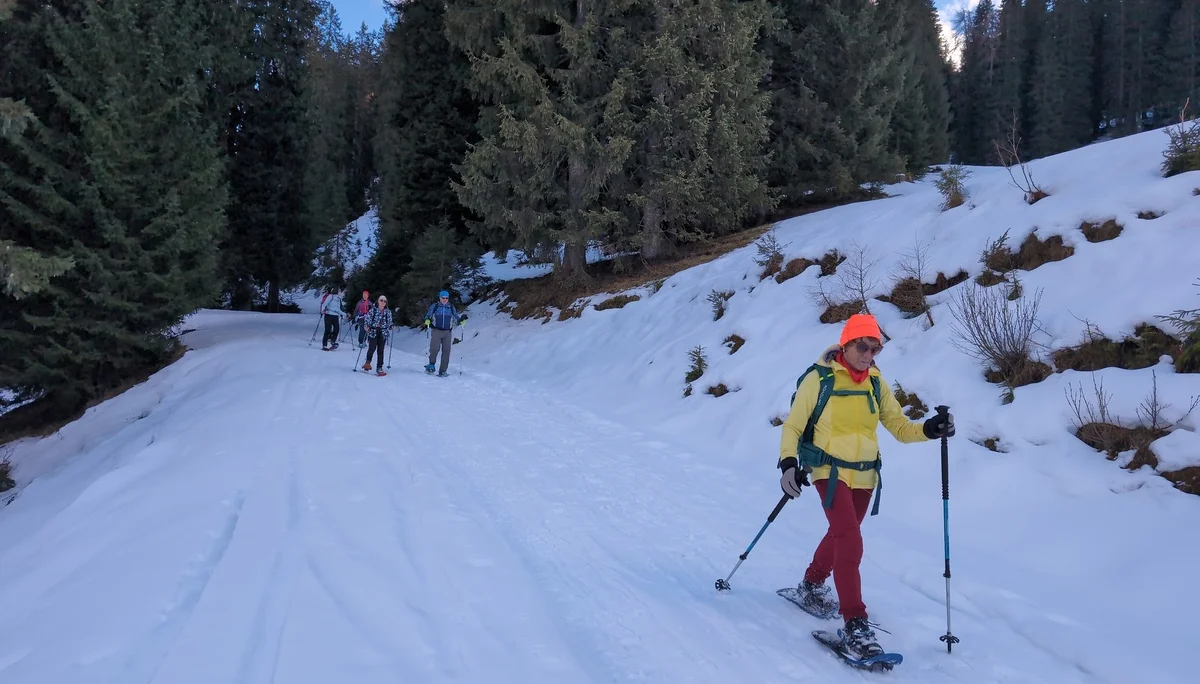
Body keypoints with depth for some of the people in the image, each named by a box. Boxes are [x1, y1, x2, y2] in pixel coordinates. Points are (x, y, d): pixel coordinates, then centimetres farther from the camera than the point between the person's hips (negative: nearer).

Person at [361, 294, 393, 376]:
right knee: (372, 348, -11)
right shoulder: (373, 310, 1)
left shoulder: (388, 312, 9)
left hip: (383, 334, 2)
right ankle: (368, 362, 17)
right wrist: (366, 326, -12)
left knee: (380, 351, 1)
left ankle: (379, 368, 5)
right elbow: (367, 319, 2)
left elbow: (389, 323, 17)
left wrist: (390, 329, 5)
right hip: (373, 332, -2)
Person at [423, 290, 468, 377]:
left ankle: (442, 371, 0)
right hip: (436, 331, -2)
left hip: (447, 333, 2)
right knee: (434, 349, -13)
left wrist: (462, 319, -8)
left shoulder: (451, 308, 11)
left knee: (446, 351, -4)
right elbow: (428, 316, 6)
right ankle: (431, 365, 12)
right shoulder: (434, 306, 5)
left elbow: (456, 319, 13)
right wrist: (427, 321, -16)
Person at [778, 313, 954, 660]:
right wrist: (788, 463, -19)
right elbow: (793, 426, -7)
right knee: (850, 542, -17)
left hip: (864, 476, 6)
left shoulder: (876, 383, 3)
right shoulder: (819, 378, -11)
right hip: (831, 472, -5)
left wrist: (931, 429, -17)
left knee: (841, 536, 21)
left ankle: (812, 586, 46)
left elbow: (900, 427, 2)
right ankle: (854, 624, -10)